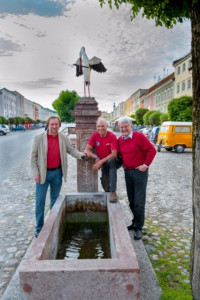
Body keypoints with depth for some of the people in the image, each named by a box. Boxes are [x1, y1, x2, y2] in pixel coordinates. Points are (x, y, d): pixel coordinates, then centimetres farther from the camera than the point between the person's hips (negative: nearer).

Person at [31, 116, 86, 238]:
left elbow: (71, 150, 3)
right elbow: (34, 156, -4)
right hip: (43, 173, -2)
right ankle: (39, 228, 18)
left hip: (57, 172, 2)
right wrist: (35, 172, -9)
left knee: (55, 199, 14)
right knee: (40, 201, 3)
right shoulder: (39, 138, -6)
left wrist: (80, 154, -17)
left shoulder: (64, 138, 0)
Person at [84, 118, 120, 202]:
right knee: (106, 186, -9)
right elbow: (86, 150, -7)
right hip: (103, 164, 3)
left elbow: (114, 154, -21)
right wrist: (96, 158, -22)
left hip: (112, 161, -3)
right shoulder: (94, 135, -4)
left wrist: (101, 162, -26)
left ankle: (113, 192, -38)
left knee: (111, 161, -38)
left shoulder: (112, 136, -15)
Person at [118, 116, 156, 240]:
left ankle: (138, 227, 10)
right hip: (127, 172, 6)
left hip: (139, 171, -6)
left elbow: (152, 150, -13)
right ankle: (135, 222, 31)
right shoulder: (120, 139, 7)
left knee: (139, 202, -2)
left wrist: (146, 165, -13)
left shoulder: (139, 136, -11)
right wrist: (123, 164, 7)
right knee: (131, 201, 14)